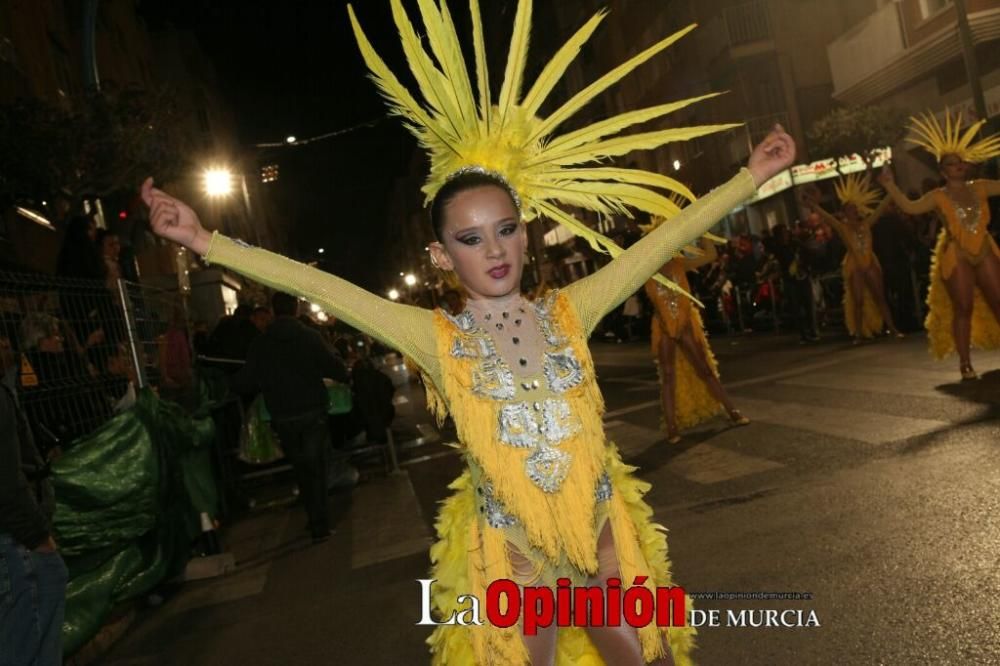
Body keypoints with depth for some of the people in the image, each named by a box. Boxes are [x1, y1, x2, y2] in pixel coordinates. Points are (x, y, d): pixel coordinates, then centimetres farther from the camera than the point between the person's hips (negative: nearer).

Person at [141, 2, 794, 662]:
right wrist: (206, 241, -12)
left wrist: (753, 175, 2)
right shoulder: (436, 338, -9)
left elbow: (661, 241, -2)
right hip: (511, 558, -2)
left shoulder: (568, 312, -4)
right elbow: (316, 285, -12)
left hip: (607, 542, 2)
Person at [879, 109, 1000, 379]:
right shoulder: (938, 196, -6)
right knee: (963, 308, -4)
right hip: (956, 256, -4)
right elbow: (911, 207, -21)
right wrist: (890, 186, -30)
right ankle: (965, 363, 1)